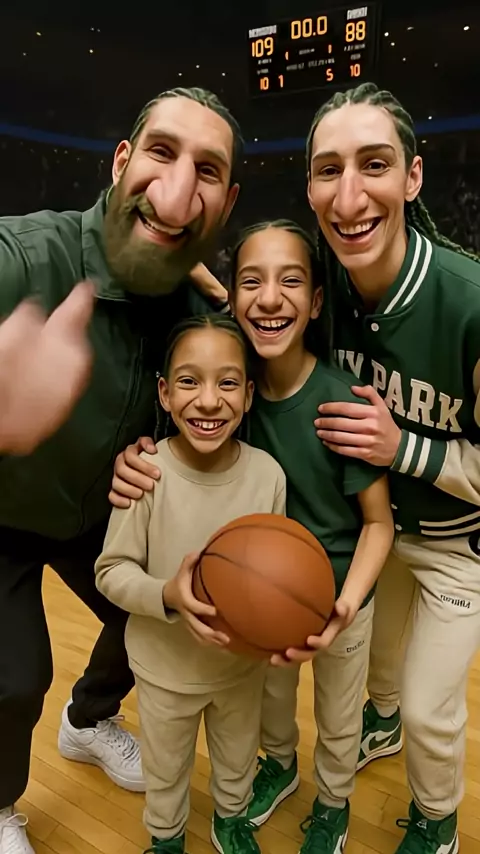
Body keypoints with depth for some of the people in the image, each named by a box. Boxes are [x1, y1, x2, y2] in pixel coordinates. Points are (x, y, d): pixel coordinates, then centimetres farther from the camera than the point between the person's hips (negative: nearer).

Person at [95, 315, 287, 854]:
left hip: (244, 662, 2)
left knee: (238, 759, 31)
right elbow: (111, 571, -18)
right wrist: (168, 595, -34)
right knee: (165, 772, 28)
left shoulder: (267, 473, -20)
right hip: (165, 666, -1)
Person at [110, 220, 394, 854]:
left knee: (337, 722, 24)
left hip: (340, 595, -3)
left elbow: (378, 521, -19)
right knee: (272, 695, 30)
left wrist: (344, 608, -32)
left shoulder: (342, 404, -29)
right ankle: (280, 764, 63)